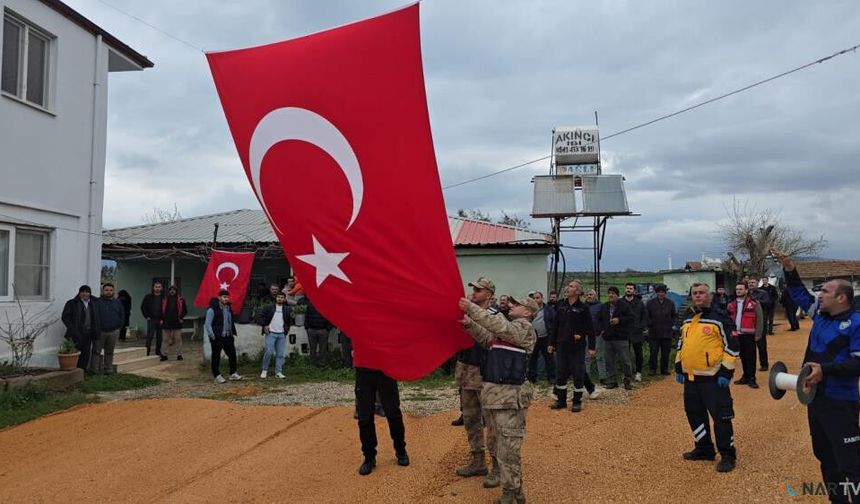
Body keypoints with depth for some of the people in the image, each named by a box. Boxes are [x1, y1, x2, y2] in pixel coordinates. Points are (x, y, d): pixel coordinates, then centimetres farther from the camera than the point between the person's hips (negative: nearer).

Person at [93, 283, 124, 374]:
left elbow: (122, 315, 16)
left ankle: (108, 369, 18)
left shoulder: (117, 302, 11)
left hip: (114, 332, 3)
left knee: (110, 352, 11)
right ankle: (94, 369, 2)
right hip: (100, 331, -3)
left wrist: (119, 325, 8)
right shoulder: (97, 302, -1)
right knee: (97, 351, -2)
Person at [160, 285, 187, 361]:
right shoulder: (164, 300, 8)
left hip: (177, 323, -2)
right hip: (166, 323, 2)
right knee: (166, 340, 6)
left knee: (178, 339, 1)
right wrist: (161, 319, 5)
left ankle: (179, 355, 6)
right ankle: (164, 355, 11)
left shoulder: (180, 300, 2)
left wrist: (181, 318, -4)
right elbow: (161, 310, 14)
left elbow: (185, 310, 4)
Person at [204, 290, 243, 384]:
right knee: (216, 357, 3)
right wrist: (212, 336, -15)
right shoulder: (212, 309, -10)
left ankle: (233, 373, 15)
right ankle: (217, 376, 11)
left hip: (228, 336, 7)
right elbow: (207, 324, -11)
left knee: (232, 354, 6)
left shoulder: (228, 308, 13)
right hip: (217, 337, -7)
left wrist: (233, 333, 16)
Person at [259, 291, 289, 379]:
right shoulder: (268, 307, 1)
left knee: (280, 354, 3)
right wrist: (264, 325, -6)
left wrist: (286, 328, 9)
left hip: (282, 334, 3)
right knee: (268, 352, -9)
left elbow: (289, 320, 21)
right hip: (270, 333, -3)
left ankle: (278, 372, 9)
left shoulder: (287, 309, 10)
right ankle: (264, 370, 7)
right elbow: (261, 316, 4)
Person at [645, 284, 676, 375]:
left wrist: (671, 324, 4)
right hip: (654, 333, -2)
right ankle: (652, 369, 7)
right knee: (653, 352, -2)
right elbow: (646, 316, 5)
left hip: (667, 333, 2)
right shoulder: (650, 303, 2)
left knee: (666, 352, 6)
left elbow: (674, 316, 17)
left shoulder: (670, 303, 9)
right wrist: (650, 324, -6)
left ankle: (664, 369, 16)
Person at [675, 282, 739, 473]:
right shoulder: (688, 318, 13)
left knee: (720, 416, -4)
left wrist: (726, 372, -15)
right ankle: (704, 449, 30)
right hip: (690, 377, 8)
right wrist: (678, 368, 17)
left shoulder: (720, 317, -9)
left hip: (713, 378, -7)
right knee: (694, 414, 15)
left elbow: (731, 346, -10)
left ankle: (728, 455, 8)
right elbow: (681, 343, 21)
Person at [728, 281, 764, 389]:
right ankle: (745, 376, 23)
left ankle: (751, 379, 3)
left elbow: (759, 319, -7)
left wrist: (758, 334, -10)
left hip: (749, 334, -5)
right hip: (737, 334, 5)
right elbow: (729, 319, 17)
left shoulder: (753, 303, -6)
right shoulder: (732, 304, 11)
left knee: (750, 357, -3)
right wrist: (729, 332, 10)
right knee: (742, 356, 12)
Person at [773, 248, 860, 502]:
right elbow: (800, 294, 21)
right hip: (816, 397, 9)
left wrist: (825, 370, -27)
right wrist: (790, 269, 10)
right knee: (824, 455, 19)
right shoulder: (821, 315, 8)